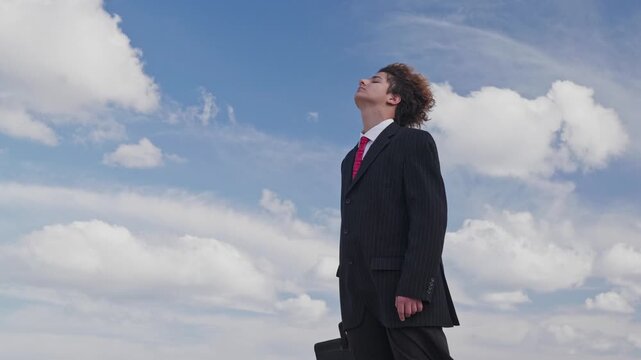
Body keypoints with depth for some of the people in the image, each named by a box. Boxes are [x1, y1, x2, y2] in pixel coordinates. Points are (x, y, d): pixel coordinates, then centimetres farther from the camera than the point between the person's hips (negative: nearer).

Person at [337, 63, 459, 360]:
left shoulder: (414, 142, 3)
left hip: (405, 292, -6)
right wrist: (347, 294, 12)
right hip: (359, 296, 6)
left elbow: (430, 217, -9)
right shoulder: (351, 159, 25)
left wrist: (413, 286, -19)